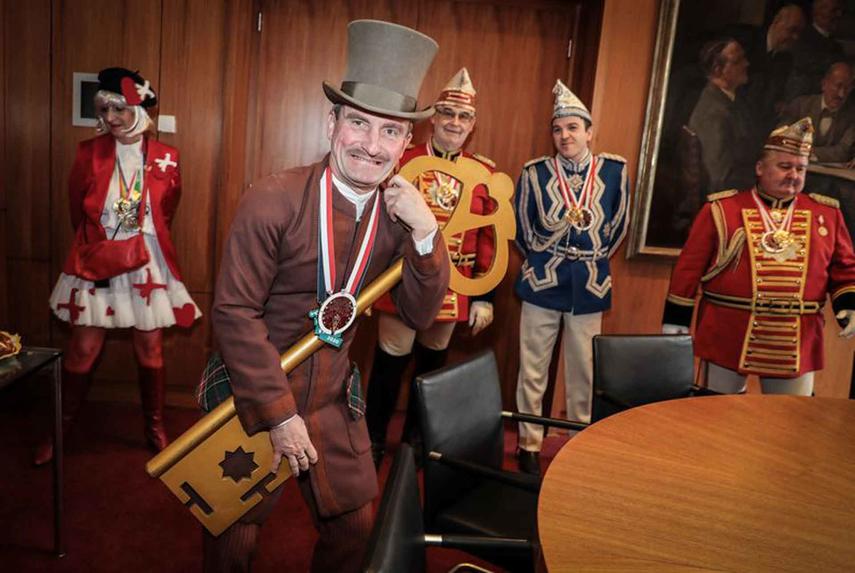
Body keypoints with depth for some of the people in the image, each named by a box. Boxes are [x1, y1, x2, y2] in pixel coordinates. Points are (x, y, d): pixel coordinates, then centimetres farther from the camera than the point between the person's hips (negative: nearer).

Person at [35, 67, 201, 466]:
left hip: (148, 265, 0)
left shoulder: (166, 159, -1)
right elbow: (77, 211, 9)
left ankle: (155, 427, 24)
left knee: (150, 349, 8)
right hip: (96, 263, 0)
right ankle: (60, 428, 23)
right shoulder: (89, 153, -2)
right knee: (82, 350, 4)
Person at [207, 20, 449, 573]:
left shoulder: (398, 212, -5)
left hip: (335, 401, 4)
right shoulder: (274, 200, -20)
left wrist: (425, 233, -20)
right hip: (253, 395, -4)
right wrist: (280, 412, -18)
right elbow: (235, 313, -19)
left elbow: (420, 315, -5)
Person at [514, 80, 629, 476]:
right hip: (542, 281, 0)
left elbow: (618, 225, 9)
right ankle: (529, 444, 21)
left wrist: (596, 259, 8)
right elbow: (521, 227, 7)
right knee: (532, 369, 6)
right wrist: (541, 259, 10)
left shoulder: (615, 170, 0)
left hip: (590, 285, 1)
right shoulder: (535, 172, -3)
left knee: (584, 371, 11)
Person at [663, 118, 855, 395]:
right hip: (726, 337, -2)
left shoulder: (827, 213, 9)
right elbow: (690, 267, -1)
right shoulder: (722, 208, -1)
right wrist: (675, 320, -2)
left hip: (796, 346, 3)